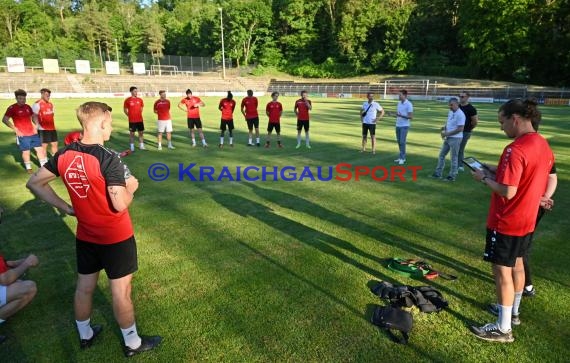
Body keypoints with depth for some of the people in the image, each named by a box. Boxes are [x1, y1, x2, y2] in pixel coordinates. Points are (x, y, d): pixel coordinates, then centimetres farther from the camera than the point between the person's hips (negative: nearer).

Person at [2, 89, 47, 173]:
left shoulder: (28, 107, 9)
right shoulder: (12, 108, -7)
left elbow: (33, 116, 25)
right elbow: (5, 120, -9)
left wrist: (36, 125, 11)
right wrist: (15, 129, -14)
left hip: (33, 133, 5)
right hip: (22, 134, -5)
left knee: (40, 148, 6)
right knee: (26, 151, 2)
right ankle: (28, 168, 17)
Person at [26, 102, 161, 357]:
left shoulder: (64, 154, -3)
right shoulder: (107, 159, -25)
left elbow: (34, 183, 6)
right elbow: (120, 204, -28)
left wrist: (65, 207, 7)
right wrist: (131, 187, -8)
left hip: (85, 236, 7)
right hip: (115, 238, -6)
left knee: (84, 287, 21)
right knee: (121, 291, 8)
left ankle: (85, 335, 43)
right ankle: (132, 343, 26)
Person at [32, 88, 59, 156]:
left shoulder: (50, 104, 12)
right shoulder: (37, 104, -10)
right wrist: (37, 126, -16)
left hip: (52, 128, 7)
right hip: (43, 129, -7)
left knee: (54, 144, 9)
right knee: (44, 145, 0)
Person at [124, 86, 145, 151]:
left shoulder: (140, 100, 4)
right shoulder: (127, 100, -4)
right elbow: (125, 109, 3)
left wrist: (139, 114, 10)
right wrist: (129, 115, 0)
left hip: (140, 120, 3)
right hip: (132, 120, -3)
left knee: (141, 132, 7)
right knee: (132, 133, 4)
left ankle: (141, 145, 18)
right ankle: (132, 146, 13)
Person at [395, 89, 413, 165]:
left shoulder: (409, 104, -12)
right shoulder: (399, 103, 10)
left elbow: (411, 116, -15)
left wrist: (401, 116, -26)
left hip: (404, 126, -7)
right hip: (398, 125, 7)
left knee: (402, 142, -9)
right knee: (399, 141, 10)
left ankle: (402, 158, -1)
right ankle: (401, 157, 18)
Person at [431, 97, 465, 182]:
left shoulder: (460, 114, -18)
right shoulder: (450, 112, 9)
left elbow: (460, 129, -21)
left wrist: (448, 133, -19)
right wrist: (444, 128, 0)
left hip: (455, 138, -9)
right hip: (448, 138, 9)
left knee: (454, 157, 1)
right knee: (442, 155, 12)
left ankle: (452, 176, 10)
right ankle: (438, 173, 21)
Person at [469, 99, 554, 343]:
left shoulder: (515, 149, -25)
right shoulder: (544, 145, 4)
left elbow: (508, 192, -27)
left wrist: (484, 178, -12)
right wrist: (499, 172, 11)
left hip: (506, 222, -9)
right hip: (527, 219, 9)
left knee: (502, 271, 2)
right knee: (516, 264, 22)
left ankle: (503, 328, 14)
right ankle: (513, 312, 40)